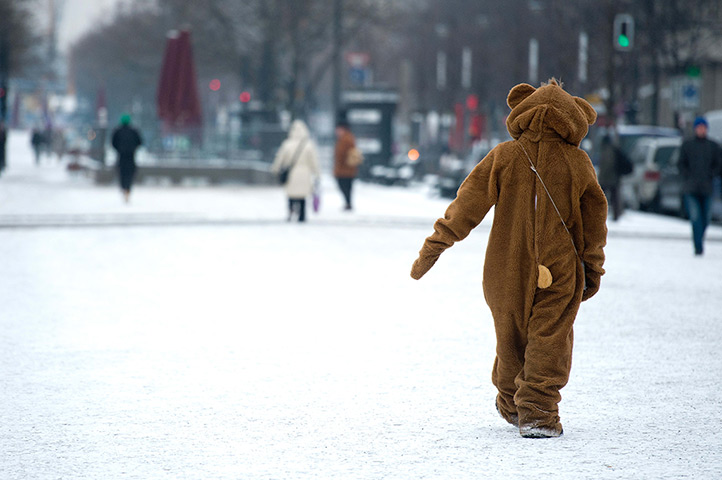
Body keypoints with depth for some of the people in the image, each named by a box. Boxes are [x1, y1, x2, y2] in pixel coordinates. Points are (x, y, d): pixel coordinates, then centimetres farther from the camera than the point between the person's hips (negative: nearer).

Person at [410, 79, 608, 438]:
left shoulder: (503, 158, -5)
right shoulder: (578, 164, -4)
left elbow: (467, 207, -5)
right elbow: (594, 223, 4)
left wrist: (433, 248, 0)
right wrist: (593, 270, 16)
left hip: (506, 271, 2)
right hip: (558, 273, -2)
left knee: (511, 341, 17)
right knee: (548, 343, 3)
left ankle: (510, 405, 35)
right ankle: (537, 413, -7)